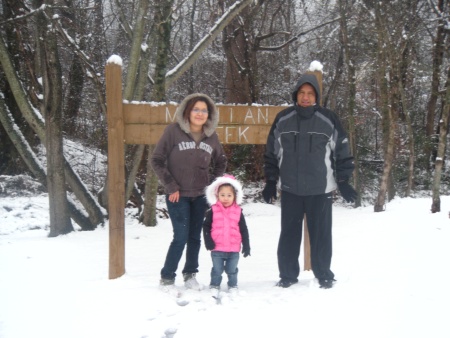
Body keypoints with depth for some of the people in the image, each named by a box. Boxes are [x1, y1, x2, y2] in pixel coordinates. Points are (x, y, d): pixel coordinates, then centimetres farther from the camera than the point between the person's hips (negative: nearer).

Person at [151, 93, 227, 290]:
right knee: (181, 237, -6)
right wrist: (171, 186, -10)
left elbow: (221, 162, 19)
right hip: (178, 196, -4)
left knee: (195, 237, 10)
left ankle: (190, 275, 26)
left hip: (201, 196, 4)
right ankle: (166, 278, 9)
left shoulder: (211, 136, 3)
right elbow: (157, 160, -7)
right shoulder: (173, 131, -10)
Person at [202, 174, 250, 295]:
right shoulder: (213, 211, -4)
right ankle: (214, 286, 25)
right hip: (217, 249, -1)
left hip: (234, 249, 1)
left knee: (232, 270, 15)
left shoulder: (238, 212, -1)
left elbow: (244, 230, 4)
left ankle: (233, 286, 32)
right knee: (217, 270, 10)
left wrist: (246, 246, 2)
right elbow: (206, 226, 1)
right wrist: (208, 241, -10)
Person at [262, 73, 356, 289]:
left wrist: (343, 182, 3)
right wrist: (270, 182, 8)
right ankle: (287, 275, 21)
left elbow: (342, 152, 4)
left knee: (321, 235, 5)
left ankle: (324, 275, 20)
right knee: (289, 234, 8)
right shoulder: (283, 119, 2)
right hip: (290, 189, 2)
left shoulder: (329, 119, -2)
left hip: (320, 190, -1)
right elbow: (271, 153, 9)